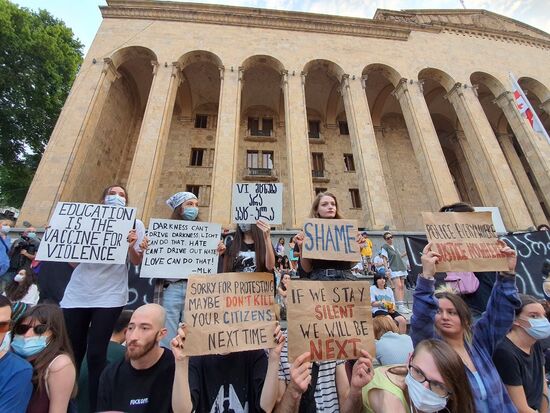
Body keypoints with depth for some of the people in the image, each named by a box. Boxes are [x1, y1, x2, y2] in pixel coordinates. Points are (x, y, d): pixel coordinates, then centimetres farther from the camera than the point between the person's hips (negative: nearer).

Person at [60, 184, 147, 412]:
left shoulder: (134, 224, 1)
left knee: (96, 353, -1)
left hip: (109, 295, -3)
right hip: (77, 293, 3)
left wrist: (131, 246, -23)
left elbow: (137, 262, -3)